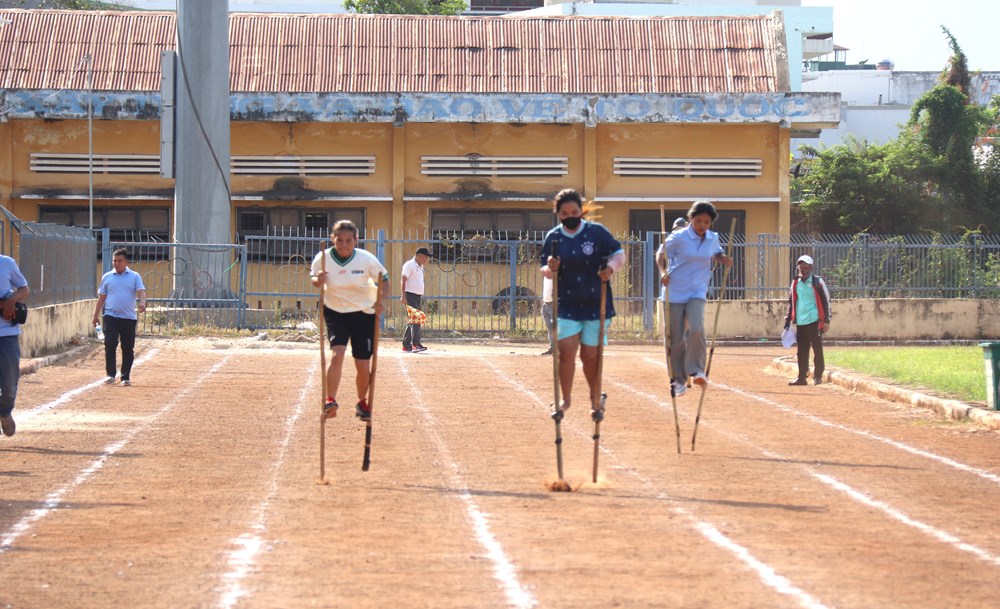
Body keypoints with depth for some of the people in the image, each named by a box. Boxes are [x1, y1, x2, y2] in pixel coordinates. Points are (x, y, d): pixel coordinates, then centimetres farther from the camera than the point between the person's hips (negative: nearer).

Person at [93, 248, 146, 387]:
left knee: (128, 349, 4)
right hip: (111, 317, 0)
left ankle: (126, 377, 12)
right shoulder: (107, 277, 10)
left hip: (129, 318, 0)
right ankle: (110, 375, -8)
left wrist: (142, 303, -27)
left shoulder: (135, 277, 6)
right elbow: (101, 297, 13)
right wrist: (96, 315, 8)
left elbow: (141, 292, -6)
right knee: (110, 344, -13)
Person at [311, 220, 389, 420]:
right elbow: (314, 278, 5)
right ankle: (330, 401, -20)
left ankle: (362, 402, 28)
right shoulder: (323, 259, -13)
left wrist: (380, 302, -19)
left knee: (364, 366, 2)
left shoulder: (366, 259, -16)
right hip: (335, 312, 0)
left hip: (364, 314, 0)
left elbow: (383, 280, -3)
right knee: (337, 354, -23)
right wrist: (317, 280, -20)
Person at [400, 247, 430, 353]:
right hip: (410, 295, -9)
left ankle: (406, 346, 14)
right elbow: (403, 280, -14)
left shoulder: (420, 267, 19)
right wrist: (403, 296, -23)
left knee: (413, 321, 10)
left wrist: (421, 301, 25)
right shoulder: (409, 265, -8)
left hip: (418, 296, 9)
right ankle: (416, 344, -27)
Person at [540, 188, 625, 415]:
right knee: (566, 351, -9)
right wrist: (550, 269, -18)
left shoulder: (597, 232, -5)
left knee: (590, 355, 5)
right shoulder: (553, 237, 1)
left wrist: (611, 267, -22)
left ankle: (595, 396, 27)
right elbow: (545, 270, 6)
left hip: (596, 305, -1)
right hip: (567, 305, 1)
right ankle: (566, 398, 8)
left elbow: (619, 254, -1)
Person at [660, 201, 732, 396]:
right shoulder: (679, 237, -9)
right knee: (676, 338, 3)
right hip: (675, 292, -2)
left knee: (696, 329, -23)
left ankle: (696, 371, -13)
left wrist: (724, 259, 0)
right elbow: (662, 255, 0)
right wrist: (663, 272, -18)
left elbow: (716, 254, 22)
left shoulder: (713, 239, 3)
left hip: (698, 292, 2)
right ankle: (679, 379, 17)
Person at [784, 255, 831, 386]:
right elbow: (791, 303, 18)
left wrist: (826, 320, -8)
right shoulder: (795, 283, 12)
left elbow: (826, 301, -2)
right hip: (800, 322, 5)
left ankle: (818, 376, 6)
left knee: (818, 350, 0)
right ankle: (801, 377, 11)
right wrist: (788, 321, 14)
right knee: (802, 352, 7)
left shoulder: (817, 282, -2)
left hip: (814, 321, -5)